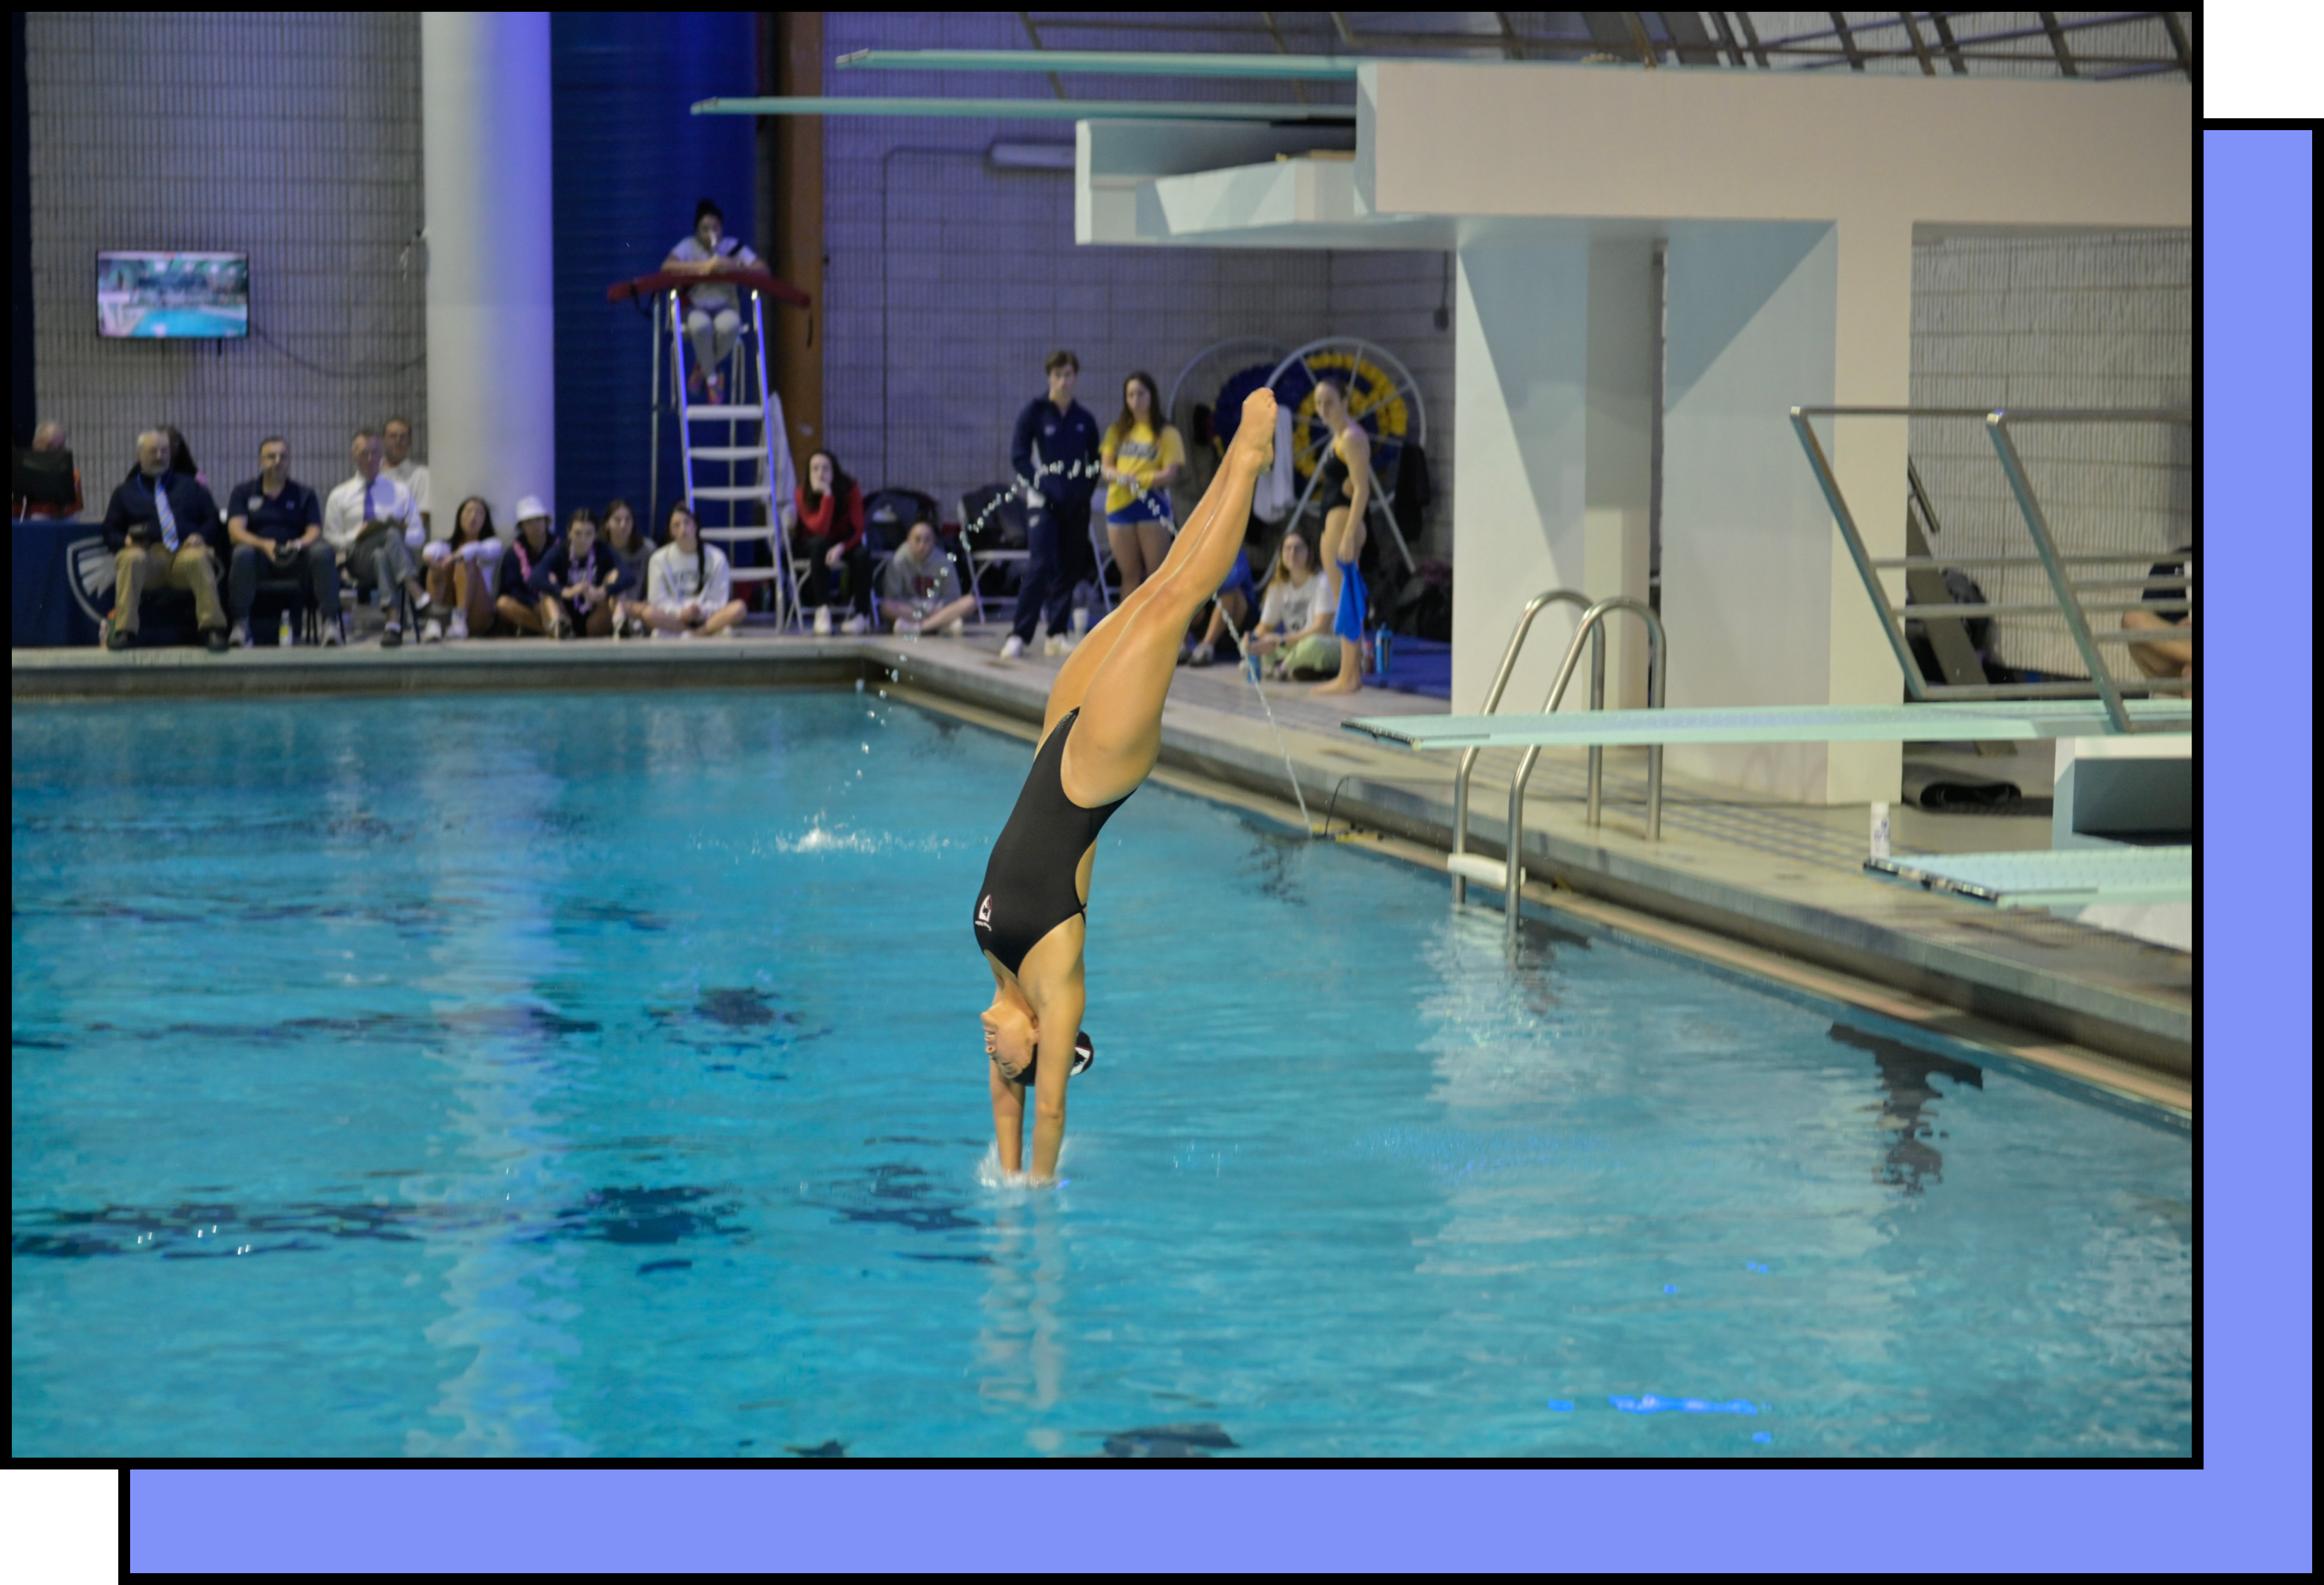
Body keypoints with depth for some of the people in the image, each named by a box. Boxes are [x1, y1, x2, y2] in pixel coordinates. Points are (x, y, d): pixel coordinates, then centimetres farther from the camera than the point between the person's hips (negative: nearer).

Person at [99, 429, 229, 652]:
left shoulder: (189, 485, 28)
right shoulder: (125, 492, 25)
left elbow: (212, 519, 18)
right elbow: (111, 533, 18)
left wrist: (201, 536, -5)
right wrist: (126, 541, -6)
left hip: (187, 551, 0)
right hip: (148, 555, 0)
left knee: (198, 559, -37)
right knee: (130, 559, -36)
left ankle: (213, 629, -39)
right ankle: (123, 632, -38)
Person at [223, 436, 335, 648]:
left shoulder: (304, 494, 16)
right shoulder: (243, 492, 13)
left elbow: (314, 531, 4)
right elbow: (235, 532, -1)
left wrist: (299, 544, -21)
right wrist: (264, 545, -22)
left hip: (296, 557, 1)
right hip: (259, 554, -1)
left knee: (323, 552, -30)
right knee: (243, 553, -36)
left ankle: (330, 622, -35)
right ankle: (241, 625, -31)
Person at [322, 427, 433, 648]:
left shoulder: (400, 492, 24)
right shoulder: (339, 497, 19)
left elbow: (418, 534, 17)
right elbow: (331, 539, 13)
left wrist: (404, 534, -6)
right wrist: (357, 536, -7)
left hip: (397, 552, 2)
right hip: (358, 559, -2)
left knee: (381, 556, -39)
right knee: (391, 533, -36)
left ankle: (393, 623, -54)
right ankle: (418, 596, -55)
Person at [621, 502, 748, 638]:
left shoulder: (716, 558, 4)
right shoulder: (660, 559, 4)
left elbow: (718, 602, 2)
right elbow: (658, 600, 0)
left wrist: (701, 611, -19)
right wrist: (681, 613, -19)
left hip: (706, 617, 0)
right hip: (672, 619, 0)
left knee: (737, 609, -29)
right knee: (649, 613, -34)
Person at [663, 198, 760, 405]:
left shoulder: (733, 246, 1)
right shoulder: (689, 246, -3)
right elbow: (666, 267, -22)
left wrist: (735, 266, -30)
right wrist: (702, 267, -33)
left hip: (725, 307, 1)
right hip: (695, 308, -1)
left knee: (728, 325, -37)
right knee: (701, 325, -39)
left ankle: (704, 367, -5)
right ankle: (712, 378, -15)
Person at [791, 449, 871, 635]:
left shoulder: (850, 491, -16)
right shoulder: (802, 495, -20)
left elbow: (858, 529, -19)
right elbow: (820, 529, -32)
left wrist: (841, 547, -39)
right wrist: (827, 495, -39)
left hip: (842, 543, 1)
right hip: (809, 547, -1)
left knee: (862, 555, -32)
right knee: (820, 543, -37)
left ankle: (862, 613, -19)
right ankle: (822, 610, -39)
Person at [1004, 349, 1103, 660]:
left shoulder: (1084, 419, 9)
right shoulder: (1035, 412, -1)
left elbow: (1094, 460, 17)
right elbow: (1018, 455, -4)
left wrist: (1087, 488, 2)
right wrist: (1042, 485, -13)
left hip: (1076, 504, 4)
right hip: (1044, 502, -4)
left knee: (1070, 568, 5)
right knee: (1040, 566, -14)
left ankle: (1057, 634, 13)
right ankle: (1019, 636, -13)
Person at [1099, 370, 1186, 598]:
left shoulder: (1167, 434, 2)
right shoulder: (1117, 431, 13)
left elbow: (1170, 473, -7)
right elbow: (1105, 466, 6)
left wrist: (1138, 480, -20)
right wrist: (1119, 477, -17)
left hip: (1153, 505, -3)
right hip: (1120, 505, 3)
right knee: (1130, 575, 7)